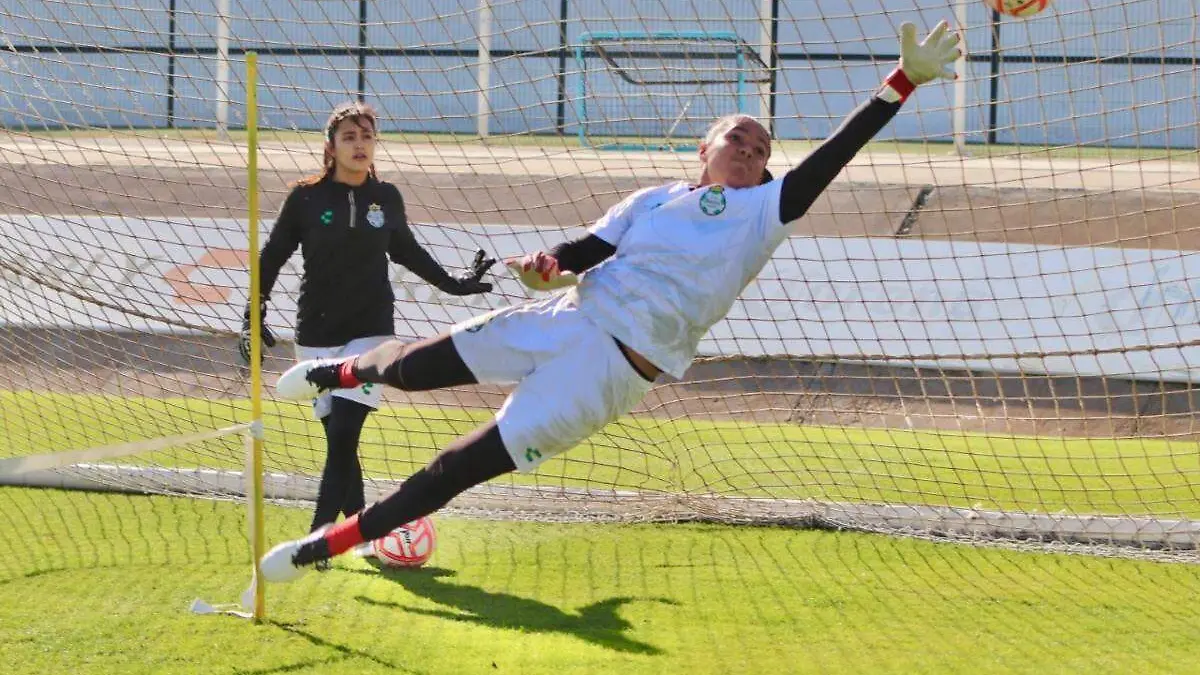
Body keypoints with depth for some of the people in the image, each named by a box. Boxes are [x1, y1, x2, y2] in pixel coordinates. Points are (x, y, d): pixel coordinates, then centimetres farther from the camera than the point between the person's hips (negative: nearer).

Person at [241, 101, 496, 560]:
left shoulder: (386, 198, 2)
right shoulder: (306, 198, -5)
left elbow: (406, 250, 20)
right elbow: (272, 256, 2)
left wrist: (453, 283, 22)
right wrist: (253, 316, -4)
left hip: (370, 330, 0)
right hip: (316, 333, 0)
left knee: (343, 436, -12)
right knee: (337, 438, 3)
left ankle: (320, 537, -13)